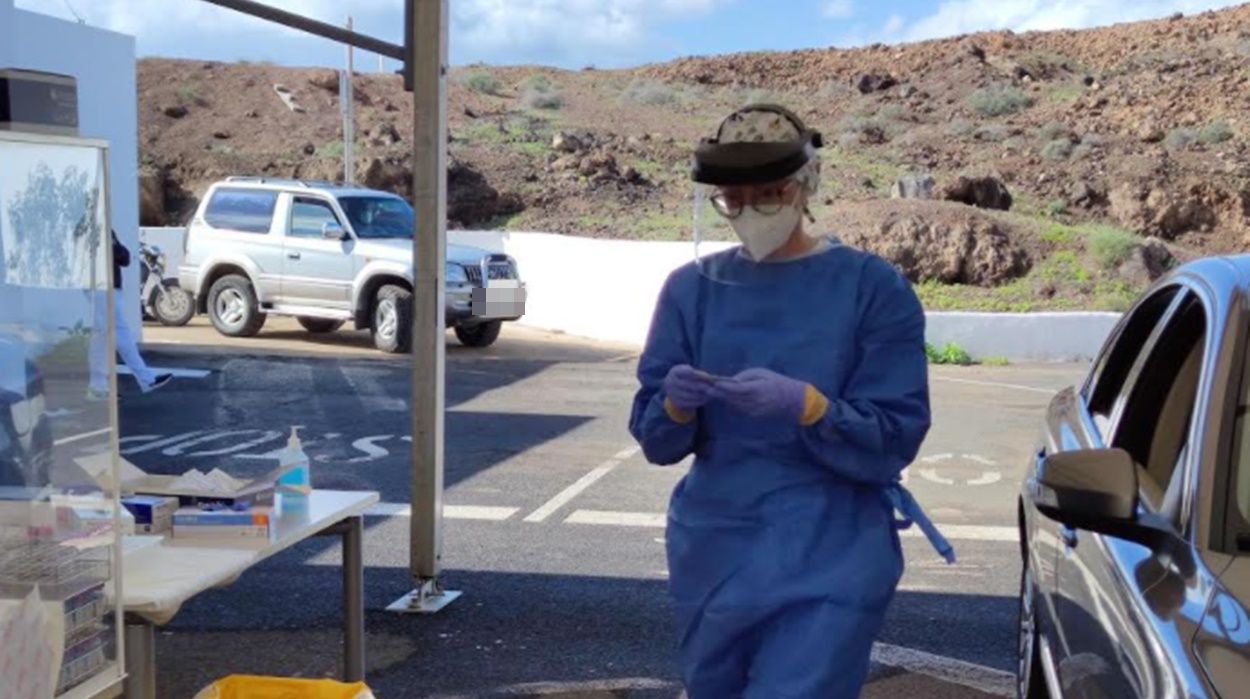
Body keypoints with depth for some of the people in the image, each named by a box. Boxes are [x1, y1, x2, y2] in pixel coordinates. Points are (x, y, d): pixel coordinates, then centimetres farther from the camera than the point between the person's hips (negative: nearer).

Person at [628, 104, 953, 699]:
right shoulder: (692, 287, 3)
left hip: (829, 565, -4)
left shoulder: (874, 288, -5)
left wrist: (804, 406, -26)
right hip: (712, 557, 4)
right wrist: (677, 406, -21)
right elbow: (654, 438, 2)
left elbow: (894, 441, -9)